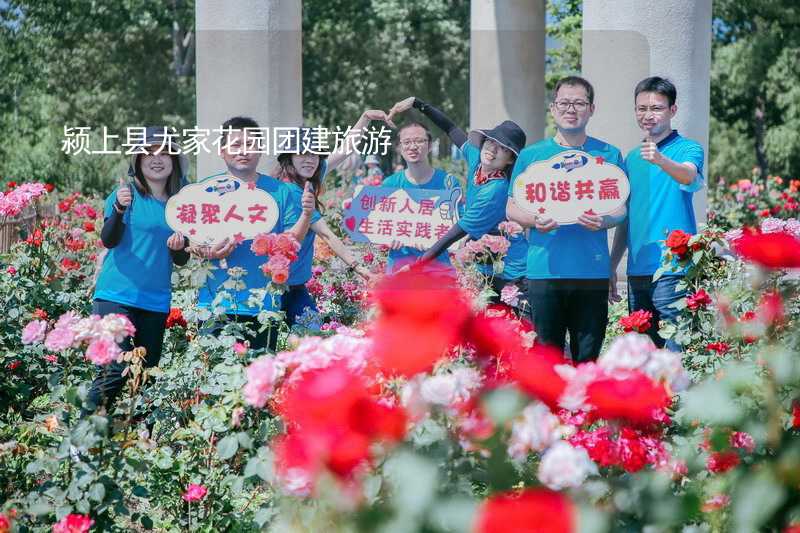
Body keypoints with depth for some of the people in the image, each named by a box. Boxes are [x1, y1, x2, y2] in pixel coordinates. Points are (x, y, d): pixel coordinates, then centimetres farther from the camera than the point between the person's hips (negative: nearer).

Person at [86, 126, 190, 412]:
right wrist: (119, 208, -32)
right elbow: (109, 240, -14)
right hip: (117, 295, -5)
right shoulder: (127, 193, -3)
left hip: (156, 301, 5)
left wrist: (179, 247, -9)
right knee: (115, 370, -16)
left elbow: (181, 260, 15)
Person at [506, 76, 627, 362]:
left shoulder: (608, 155, 10)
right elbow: (511, 207, 10)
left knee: (587, 357, 3)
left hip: (593, 272, 0)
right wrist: (534, 220, -11)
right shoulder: (531, 155, 10)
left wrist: (604, 221, -14)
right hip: (544, 270, 0)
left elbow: (622, 209, 9)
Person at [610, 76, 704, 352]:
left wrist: (661, 160, -46)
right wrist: (611, 267, 18)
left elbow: (689, 177, -26)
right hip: (636, 272, 7)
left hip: (673, 270, -6)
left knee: (676, 351, -10)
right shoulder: (632, 158, 17)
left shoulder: (687, 149, -2)